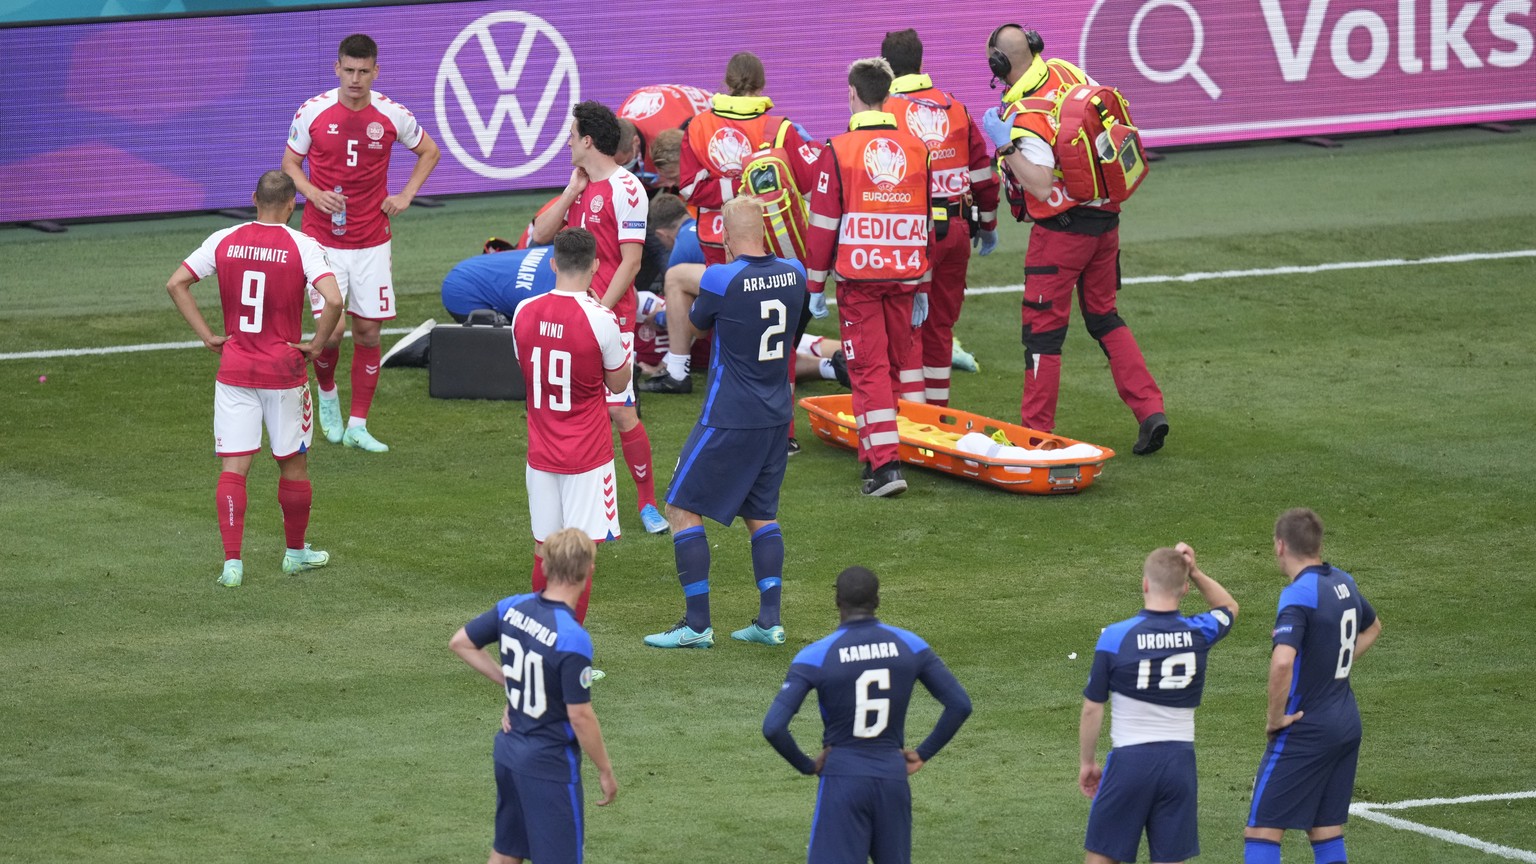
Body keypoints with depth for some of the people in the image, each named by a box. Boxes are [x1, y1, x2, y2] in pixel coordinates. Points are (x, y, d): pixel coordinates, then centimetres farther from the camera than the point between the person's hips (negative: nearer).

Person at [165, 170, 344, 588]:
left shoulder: (224, 241, -1)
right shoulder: (302, 247, -10)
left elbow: (175, 283, -1)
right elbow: (334, 300, -22)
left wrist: (207, 336, 3)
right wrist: (316, 345, -7)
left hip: (234, 371, 2)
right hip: (284, 373, -2)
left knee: (232, 467, 1)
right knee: (293, 463, 16)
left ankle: (232, 561, -9)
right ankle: (296, 551, 30)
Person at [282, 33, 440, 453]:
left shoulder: (392, 115, -3)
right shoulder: (313, 112, -6)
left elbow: (429, 152, 15)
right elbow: (290, 163, 6)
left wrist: (406, 195, 3)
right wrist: (315, 194, -12)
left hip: (371, 242, 2)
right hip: (322, 240, -2)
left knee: (368, 331, 0)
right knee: (330, 331, -9)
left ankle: (357, 426, 10)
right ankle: (327, 393, 24)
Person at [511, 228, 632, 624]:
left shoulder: (525, 313, -2)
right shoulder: (599, 319, -15)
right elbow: (618, 383, -4)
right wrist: (622, 344, 10)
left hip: (541, 453, 5)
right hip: (588, 457, -5)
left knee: (544, 549, 14)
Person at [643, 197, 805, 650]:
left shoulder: (721, 280, -18)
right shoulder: (793, 273, -2)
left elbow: (698, 321, 2)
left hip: (729, 420, -7)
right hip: (777, 417, 7)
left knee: (683, 509, 2)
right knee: (761, 513, 18)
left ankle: (698, 624, -1)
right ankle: (769, 620, 12)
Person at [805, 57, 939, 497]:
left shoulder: (838, 151, -7)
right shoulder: (915, 148, 7)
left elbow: (824, 224, -6)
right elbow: (926, 222, 12)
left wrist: (815, 285, 2)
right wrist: (922, 287, 19)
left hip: (858, 277, -4)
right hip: (905, 276, 4)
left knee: (869, 367, -2)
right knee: (904, 358, 21)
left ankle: (884, 462, -11)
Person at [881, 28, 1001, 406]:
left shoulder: (885, 113, -9)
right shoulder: (954, 109, 7)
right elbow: (983, 173, 11)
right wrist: (987, 225, 23)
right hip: (957, 229, 5)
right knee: (941, 323, 14)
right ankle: (937, 408, 19)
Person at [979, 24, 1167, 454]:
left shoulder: (1025, 118, -22)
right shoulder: (1068, 72, 0)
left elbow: (1042, 187, -28)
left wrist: (1006, 146, -27)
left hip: (1062, 229, -8)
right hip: (1105, 220, 8)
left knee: (1043, 328, 2)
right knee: (1104, 316, 18)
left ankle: (1036, 430, 6)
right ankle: (1151, 411, 8)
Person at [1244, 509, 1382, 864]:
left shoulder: (1298, 595, -19)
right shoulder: (1343, 583, 7)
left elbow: (1282, 662, -34)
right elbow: (1372, 628, 30)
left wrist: (1275, 717, -19)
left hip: (1305, 729, -8)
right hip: (1347, 724, 8)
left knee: (1261, 832, -4)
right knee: (1327, 834, 12)